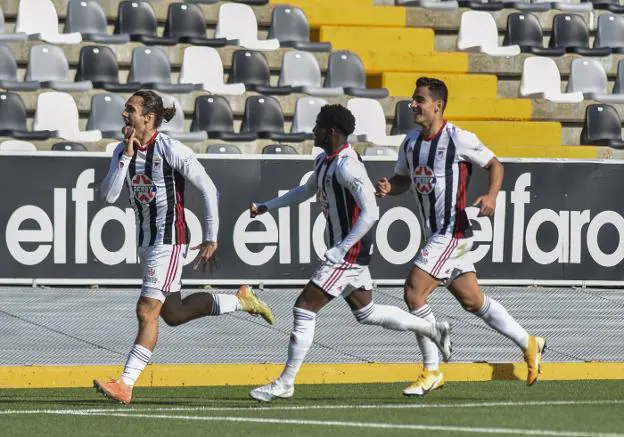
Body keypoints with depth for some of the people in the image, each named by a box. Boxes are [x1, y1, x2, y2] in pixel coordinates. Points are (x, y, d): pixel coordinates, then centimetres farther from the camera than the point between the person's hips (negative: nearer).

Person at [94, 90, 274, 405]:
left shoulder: (170, 150, -15)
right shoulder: (122, 150, 4)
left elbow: (208, 190, -9)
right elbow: (108, 196, -6)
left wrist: (211, 239, -7)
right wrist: (127, 156, -14)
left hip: (170, 239, -9)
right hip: (146, 238, 9)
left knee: (147, 310, -13)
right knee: (173, 314, 16)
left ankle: (126, 384, -15)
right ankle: (240, 301, 33)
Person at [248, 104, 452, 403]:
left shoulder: (347, 167, -21)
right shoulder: (323, 161, 10)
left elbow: (370, 213, -26)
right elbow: (307, 190, 30)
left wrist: (342, 249, -27)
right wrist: (266, 207, 24)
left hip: (350, 252, -11)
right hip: (343, 249, 11)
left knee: (304, 309, -10)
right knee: (366, 313, 21)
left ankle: (285, 383, -5)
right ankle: (433, 330, 30)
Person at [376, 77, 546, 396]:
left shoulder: (458, 139, -12)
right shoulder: (410, 143, 9)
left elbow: (495, 165, -3)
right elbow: (403, 180, 22)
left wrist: (491, 196, -21)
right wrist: (388, 188, -1)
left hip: (453, 232, -8)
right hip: (434, 234, 8)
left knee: (413, 292, -15)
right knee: (472, 301, 14)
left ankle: (432, 372, -5)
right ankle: (529, 344, 29)